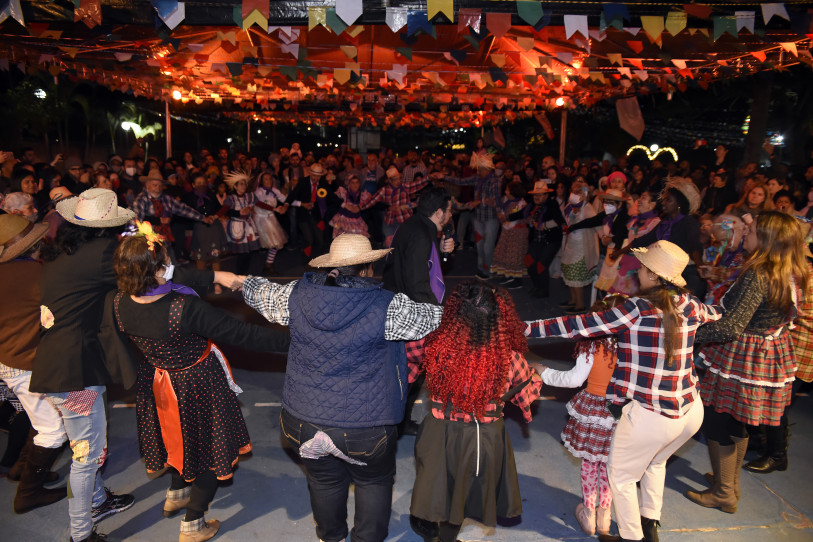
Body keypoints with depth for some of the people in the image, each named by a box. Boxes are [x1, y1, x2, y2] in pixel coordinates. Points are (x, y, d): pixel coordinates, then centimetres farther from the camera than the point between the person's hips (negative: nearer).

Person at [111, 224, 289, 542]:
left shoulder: (120, 304, -17)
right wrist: (289, 340, -24)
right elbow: (240, 334, -31)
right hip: (196, 386, -6)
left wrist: (214, 275, 6)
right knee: (208, 444, 18)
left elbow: (178, 282, -1)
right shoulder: (184, 309, -38)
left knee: (182, 435, 34)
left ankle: (177, 493, 58)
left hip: (156, 382, 6)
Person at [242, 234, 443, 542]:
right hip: (364, 429, -4)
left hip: (303, 421, 4)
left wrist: (243, 281, 33)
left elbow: (259, 294, 11)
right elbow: (434, 317, -8)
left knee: (324, 481, 28)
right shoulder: (386, 308, -20)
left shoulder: (297, 295, -8)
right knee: (374, 481, 24)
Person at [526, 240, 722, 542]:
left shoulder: (637, 310, -18)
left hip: (651, 416, -7)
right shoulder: (689, 306, 0)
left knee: (621, 476, 18)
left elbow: (579, 326, -19)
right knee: (655, 461, 34)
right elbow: (716, 313, 25)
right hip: (691, 411, 7)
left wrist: (527, 328, -15)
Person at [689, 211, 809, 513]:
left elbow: (731, 327, -33)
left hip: (741, 361, -9)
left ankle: (724, 494, 23)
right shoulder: (792, 276, 1)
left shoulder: (758, 276, -26)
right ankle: (731, 483, 41)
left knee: (718, 425, 8)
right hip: (772, 358, 9)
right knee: (736, 424, 24)